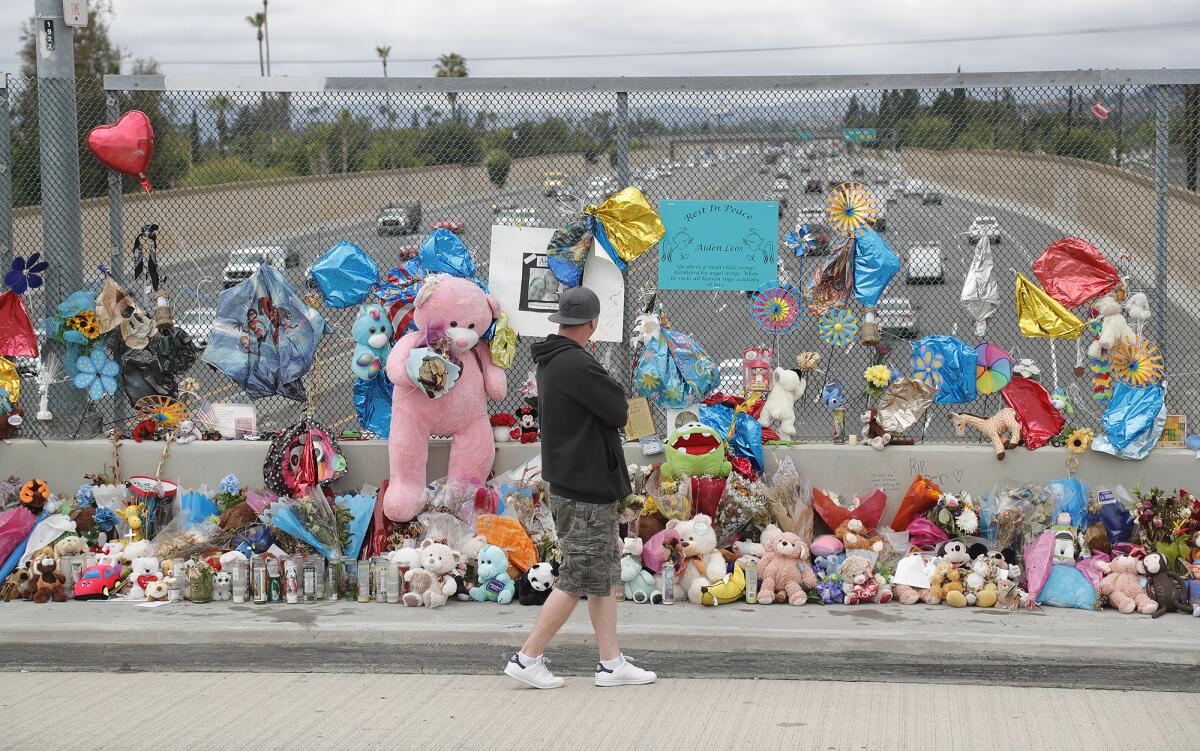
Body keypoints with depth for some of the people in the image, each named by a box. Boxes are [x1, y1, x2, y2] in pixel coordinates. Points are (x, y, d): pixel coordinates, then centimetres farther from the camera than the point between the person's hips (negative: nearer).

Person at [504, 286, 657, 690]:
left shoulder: (549, 363, 10)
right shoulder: (578, 366, -21)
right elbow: (618, 412, -14)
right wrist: (608, 383, 3)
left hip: (571, 483, 10)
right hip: (585, 490, -10)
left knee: (606, 575, 13)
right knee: (578, 580, -3)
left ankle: (611, 662, 15)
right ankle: (527, 658, 2)